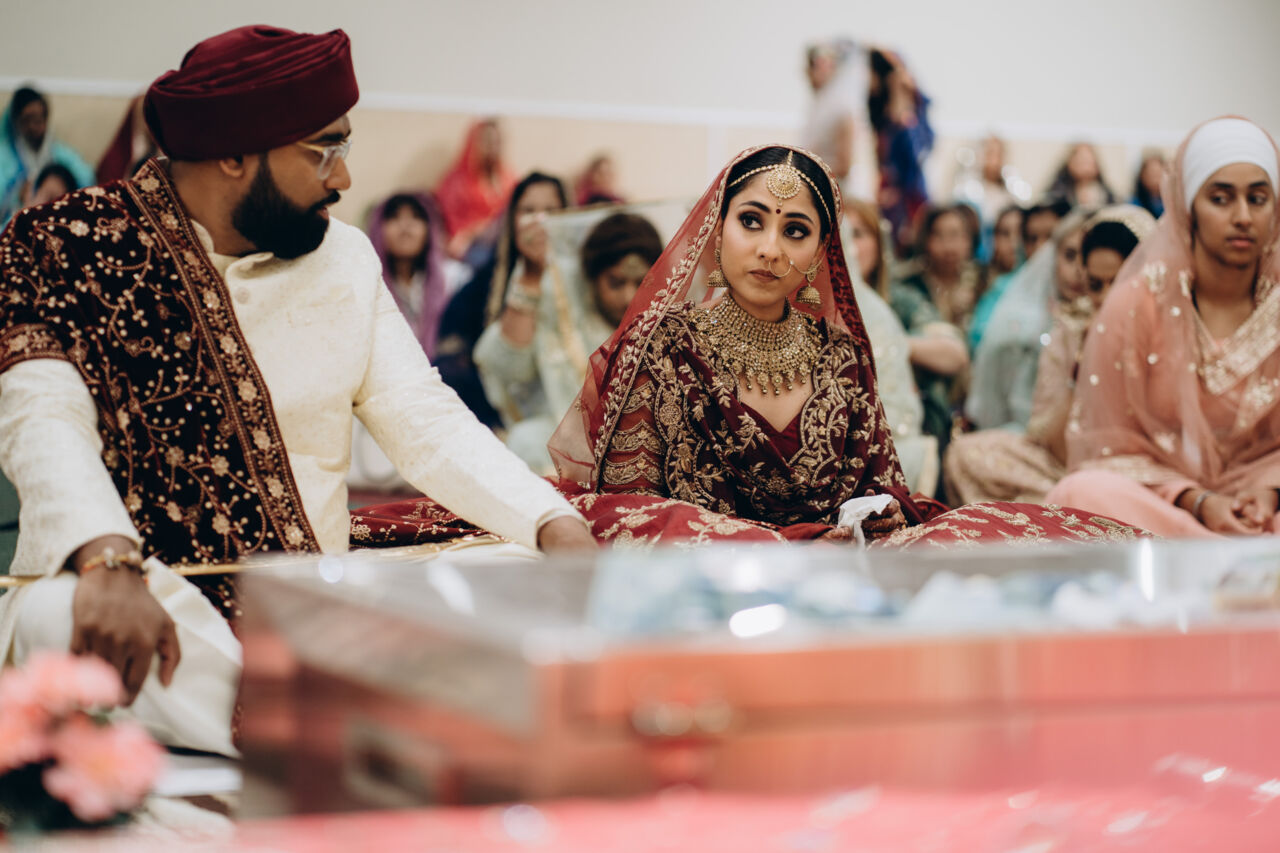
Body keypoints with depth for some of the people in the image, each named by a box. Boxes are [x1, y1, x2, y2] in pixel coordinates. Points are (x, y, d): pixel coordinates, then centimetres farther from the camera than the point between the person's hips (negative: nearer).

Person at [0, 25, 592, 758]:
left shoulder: (346, 258, 12)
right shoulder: (64, 246, -4)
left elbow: (427, 422, 7)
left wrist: (557, 528, -11)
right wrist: (108, 566, -39)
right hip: (154, 607, -4)